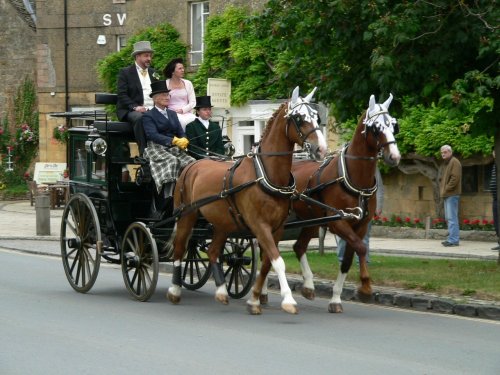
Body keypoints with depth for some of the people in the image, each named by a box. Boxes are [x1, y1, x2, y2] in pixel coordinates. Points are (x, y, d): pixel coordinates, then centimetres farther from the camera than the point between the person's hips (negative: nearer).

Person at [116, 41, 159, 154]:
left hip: (152, 109, 4)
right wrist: (135, 107, -20)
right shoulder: (125, 72, 6)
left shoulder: (153, 73, 23)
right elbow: (122, 95, -4)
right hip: (131, 111, -4)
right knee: (140, 118, -38)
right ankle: (144, 152, -36)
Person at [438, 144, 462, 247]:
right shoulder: (445, 164, 21)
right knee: (448, 218, 12)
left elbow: (455, 178, -19)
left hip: (452, 195, -11)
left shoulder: (454, 162, -9)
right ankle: (452, 238, 16)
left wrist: (447, 189, -16)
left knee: (452, 218, -13)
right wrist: (442, 190, 14)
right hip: (446, 195, 11)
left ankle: (453, 239, -14)